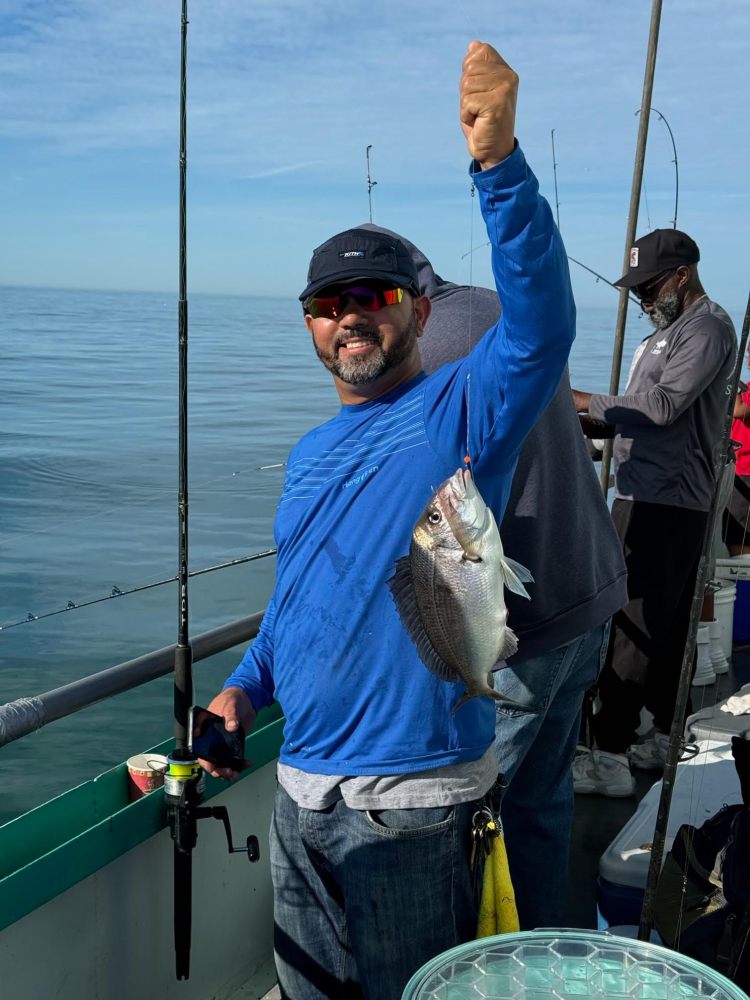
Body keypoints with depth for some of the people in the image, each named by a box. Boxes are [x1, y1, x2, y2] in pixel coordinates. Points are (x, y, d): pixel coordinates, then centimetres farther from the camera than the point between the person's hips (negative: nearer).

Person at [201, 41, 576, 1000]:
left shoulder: (462, 410, -9)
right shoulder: (309, 453, 12)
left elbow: (539, 322, -29)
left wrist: (498, 161, -39)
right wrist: (245, 685, 8)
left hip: (411, 797, -6)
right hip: (299, 787, 7)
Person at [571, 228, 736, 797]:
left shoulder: (707, 328, -8)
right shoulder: (668, 332, 22)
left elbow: (663, 405, -20)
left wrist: (585, 402, -12)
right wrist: (593, 424, 5)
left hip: (665, 504, -10)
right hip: (654, 498, 10)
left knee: (630, 626, -10)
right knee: (664, 626, 15)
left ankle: (609, 758, -7)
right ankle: (667, 740, 25)